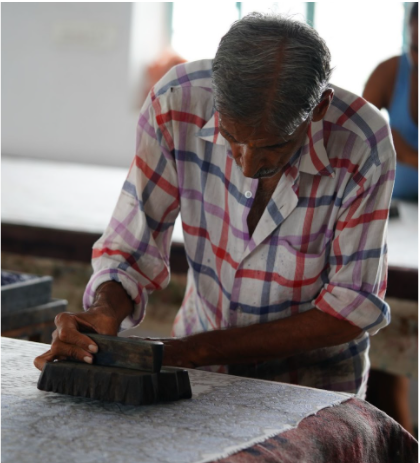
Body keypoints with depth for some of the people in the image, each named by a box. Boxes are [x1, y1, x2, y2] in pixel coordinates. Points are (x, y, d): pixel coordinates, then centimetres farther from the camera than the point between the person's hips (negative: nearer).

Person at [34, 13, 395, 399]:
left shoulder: (364, 145, -24)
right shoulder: (177, 103, -19)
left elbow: (352, 310, -17)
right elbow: (131, 248, -10)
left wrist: (191, 352, -24)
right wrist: (104, 313, -34)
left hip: (312, 373, -1)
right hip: (200, 357, 2)